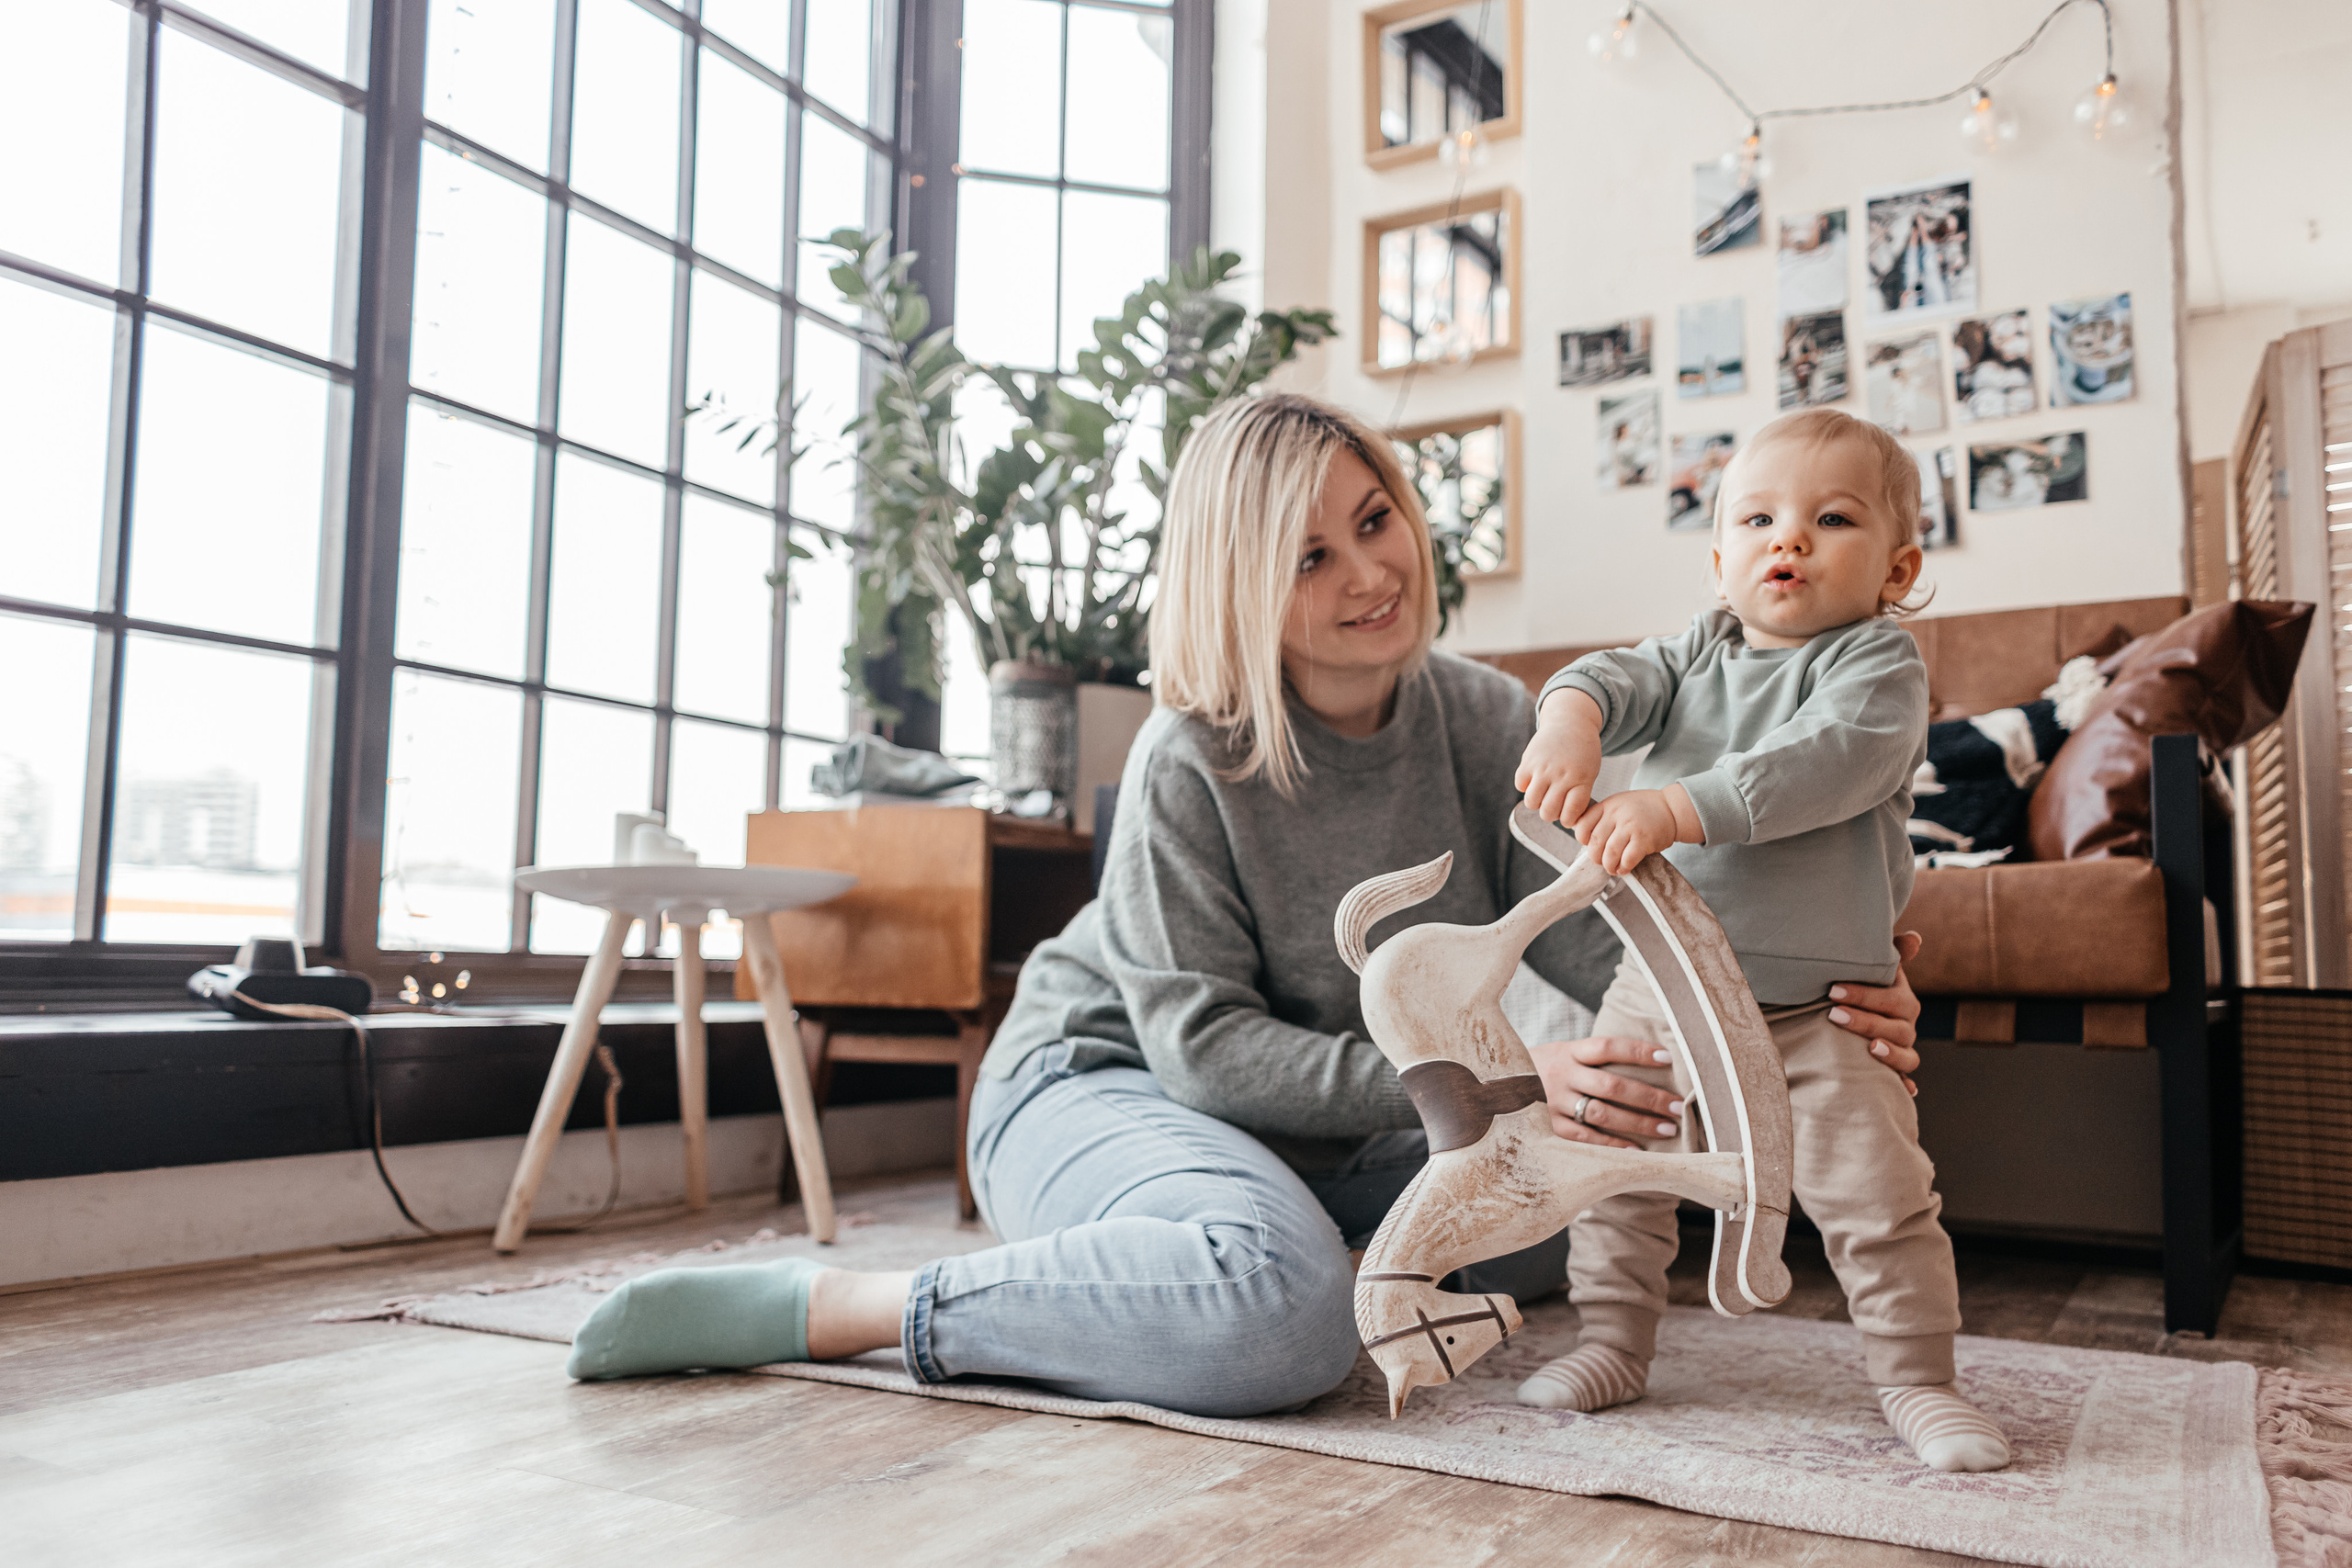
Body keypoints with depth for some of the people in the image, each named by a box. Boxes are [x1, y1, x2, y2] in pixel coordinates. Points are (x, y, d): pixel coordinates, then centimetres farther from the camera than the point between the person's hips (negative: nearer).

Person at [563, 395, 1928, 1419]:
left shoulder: (1489, 723, -6)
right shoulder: (1191, 762, -22)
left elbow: (1602, 953, -10)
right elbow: (1203, 1044, -24)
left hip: (1331, 1127, 7)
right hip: (1099, 1083, -7)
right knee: (1285, 1314, -37)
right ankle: (825, 1306, -23)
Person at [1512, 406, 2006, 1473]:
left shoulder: (1878, 666, -9)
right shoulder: (1695, 653, 7)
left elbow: (1825, 762, -28)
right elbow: (1616, 678, -11)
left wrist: (1674, 807, -38)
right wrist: (1570, 719, -36)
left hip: (1817, 1004, -4)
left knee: (1876, 1196, -2)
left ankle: (1916, 1379, 19)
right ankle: (1613, 1343, 26)